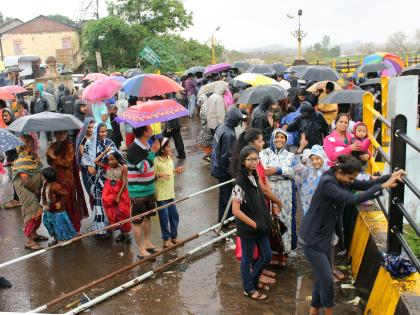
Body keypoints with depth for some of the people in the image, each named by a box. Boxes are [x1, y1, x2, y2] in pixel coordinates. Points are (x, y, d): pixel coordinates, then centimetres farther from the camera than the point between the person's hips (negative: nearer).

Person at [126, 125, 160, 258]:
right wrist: (153, 152, -25)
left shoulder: (148, 145, 5)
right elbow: (143, 168, -27)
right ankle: (141, 250, 13)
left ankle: (147, 242, 36)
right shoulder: (133, 149, -20)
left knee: (147, 217, 20)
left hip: (149, 189, 8)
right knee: (137, 220, 4)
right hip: (138, 191, -8)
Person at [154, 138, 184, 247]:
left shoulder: (169, 158, 6)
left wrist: (176, 171, 3)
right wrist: (159, 175, -32)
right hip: (161, 193, -7)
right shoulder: (156, 160, -16)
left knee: (174, 215, 14)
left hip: (170, 192, 7)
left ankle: (173, 236, 30)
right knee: (164, 217, 2)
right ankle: (166, 239, 17)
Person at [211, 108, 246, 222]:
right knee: (228, 195, 6)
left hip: (218, 167, 10)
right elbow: (227, 156, -25)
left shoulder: (221, 126, 1)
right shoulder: (229, 134, -27)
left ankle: (222, 218, 37)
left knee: (224, 194, 22)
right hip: (225, 170, -10)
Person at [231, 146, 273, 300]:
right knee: (247, 258, 11)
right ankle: (249, 289, 31)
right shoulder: (240, 182, -22)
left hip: (260, 225, 8)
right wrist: (254, 224, -17)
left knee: (267, 255, 17)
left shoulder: (254, 177, 2)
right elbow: (236, 211, -23)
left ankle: (254, 280, 41)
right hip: (247, 228, -8)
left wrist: (265, 221, 8)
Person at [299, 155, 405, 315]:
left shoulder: (343, 180, 1)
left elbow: (367, 184, -1)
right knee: (327, 280, -4)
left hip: (326, 237, 9)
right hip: (312, 238, -9)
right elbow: (353, 199, -34)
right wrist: (383, 186, -32)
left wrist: (391, 176, -15)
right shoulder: (327, 183, -26)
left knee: (322, 278, 16)